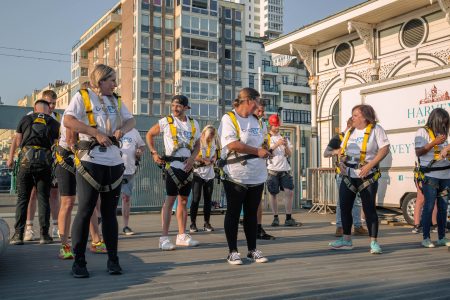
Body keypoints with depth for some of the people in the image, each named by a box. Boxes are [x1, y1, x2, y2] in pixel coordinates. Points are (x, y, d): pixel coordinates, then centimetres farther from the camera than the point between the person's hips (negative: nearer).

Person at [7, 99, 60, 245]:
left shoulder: (25, 119, 10)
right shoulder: (55, 124, 9)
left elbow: (16, 141, 12)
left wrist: (10, 158, 23)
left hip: (26, 160, 0)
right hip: (45, 162, 0)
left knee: (22, 199, 6)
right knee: (43, 199, 5)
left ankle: (18, 234, 4)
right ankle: (44, 234, 4)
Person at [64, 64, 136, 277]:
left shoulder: (116, 100, 18)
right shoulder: (82, 97, 1)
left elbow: (131, 120, 21)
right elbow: (68, 121, -13)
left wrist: (123, 129, -2)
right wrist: (97, 133, -20)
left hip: (114, 163, 5)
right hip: (90, 162, -5)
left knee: (110, 212, 9)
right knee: (85, 211, -2)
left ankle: (113, 259, 16)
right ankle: (79, 261, 8)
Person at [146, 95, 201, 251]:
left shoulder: (194, 124, 10)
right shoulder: (166, 121, -2)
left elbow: (197, 144, 17)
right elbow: (149, 134, 7)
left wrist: (192, 158, -1)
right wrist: (154, 153, -3)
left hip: (187, 166, 5)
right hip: (173, 165, -5)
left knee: (183, 200, 11)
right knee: (170, 199, -9)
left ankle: (182, 235, 20)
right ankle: (164, 238, -5)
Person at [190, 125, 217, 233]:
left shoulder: (213, 143, 11)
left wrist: (212, 160, -1)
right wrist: (205, 160, -13)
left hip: (209, 175, 6)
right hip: (198, 174, -5)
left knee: (208, 199, 7)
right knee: (196, 198, -3)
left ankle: (207, 223, 14)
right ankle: (193, 223, 5)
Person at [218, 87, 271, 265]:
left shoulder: (256, 120, 15)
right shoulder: (229, 119, -7)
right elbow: (232, 144, -18)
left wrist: (265, 150, 2)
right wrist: (258, 151, -13)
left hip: (257, 176, 6)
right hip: (236, 175, -6)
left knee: (252, 213, 11)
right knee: (233, 213, 3)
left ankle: (252, 250, 20)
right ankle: (233, 252, 11)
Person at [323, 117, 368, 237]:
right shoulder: (338, 138, -1)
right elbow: (325, 153, -2)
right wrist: (335, 152, -21)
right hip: (342, 174, -5)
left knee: (357, 200, 6)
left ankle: (358, 227, 12)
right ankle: (339, 227, 2)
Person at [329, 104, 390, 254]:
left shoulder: (375, 129, -6)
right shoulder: (350, 131, 13)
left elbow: (384, 149, -13)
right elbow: (342, 149, 20)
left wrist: (370, 165, -21)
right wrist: (341, 162, 0)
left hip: (366, 176, -6)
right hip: (348, 176, 7)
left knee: (369, 208, -3)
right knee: (344, 207, 8)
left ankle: (374, 242, 6)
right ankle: (346, 240, 20)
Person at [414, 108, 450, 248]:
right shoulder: (422, 132, -1)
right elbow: (418, 152, -9)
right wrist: (434, 143, -15)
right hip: (430, 175, -6)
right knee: (429, 206, -5)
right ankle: (426, 238, 0)